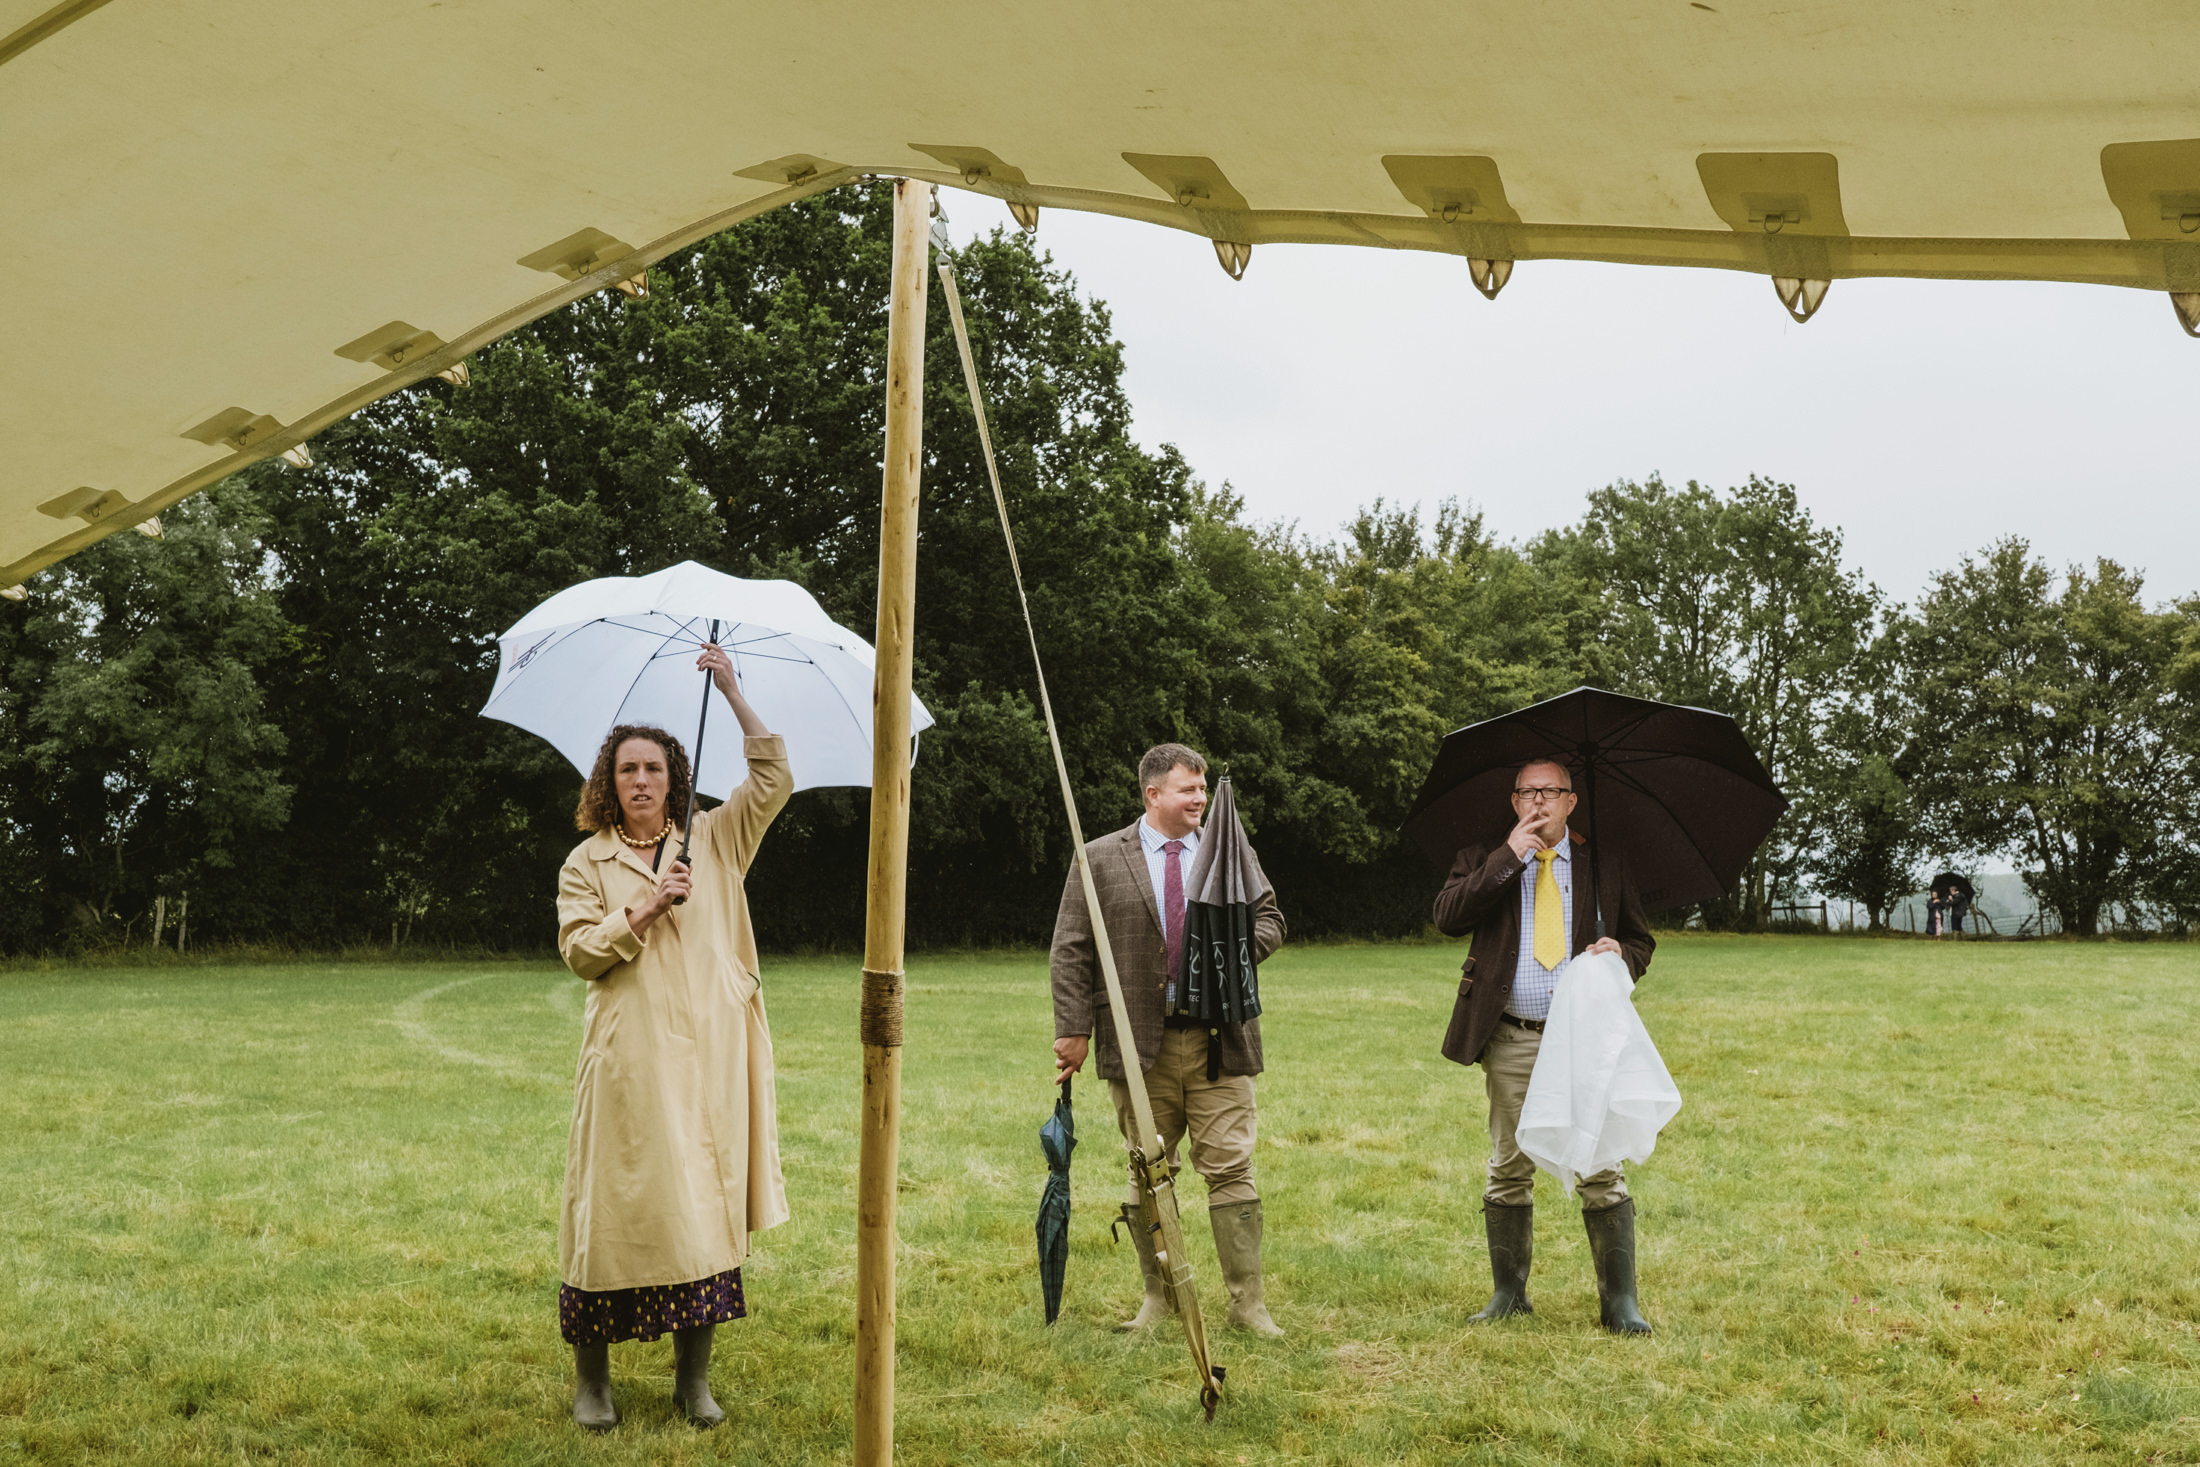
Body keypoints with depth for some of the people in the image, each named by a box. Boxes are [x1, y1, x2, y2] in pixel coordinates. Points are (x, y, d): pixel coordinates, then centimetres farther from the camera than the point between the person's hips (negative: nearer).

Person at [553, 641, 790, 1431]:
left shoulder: (715, 841, 12)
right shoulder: (587, 863, 9)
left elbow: (774, 779, 4)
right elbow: (578, 949, -1)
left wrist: (733, 693, 0)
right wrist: (647, 909, -12)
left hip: (709, 1055, 2)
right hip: (630, 1060, -2)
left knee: (706, 1205, 2)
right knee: (617, 1205, -1)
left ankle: (693, 1377, 13)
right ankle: (591, 1376, 12)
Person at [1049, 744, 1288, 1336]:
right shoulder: (1100, 859, 2)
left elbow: (1270, 918, 17)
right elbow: (1071, 951, 1)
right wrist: (1074, 1031, -5)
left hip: (1219, 1041, 1)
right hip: (1140, 1045, -1)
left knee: (1231, 1169, 0)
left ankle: (1247, 1302, 7)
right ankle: (1158, 1297, 20)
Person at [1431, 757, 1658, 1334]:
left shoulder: (1605, 864, 11)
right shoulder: (1484, 860, 8)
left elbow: (1641, 939, 19)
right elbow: (1448, 916, -9)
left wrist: (1622, 955, -5)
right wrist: (1508, 857, -12)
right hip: (1511, 1039, 0)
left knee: (1602, 1169, -3)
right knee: (1509, 1169, 6)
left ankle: (1619, 1300, 7)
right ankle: (1509, 1293, 18)